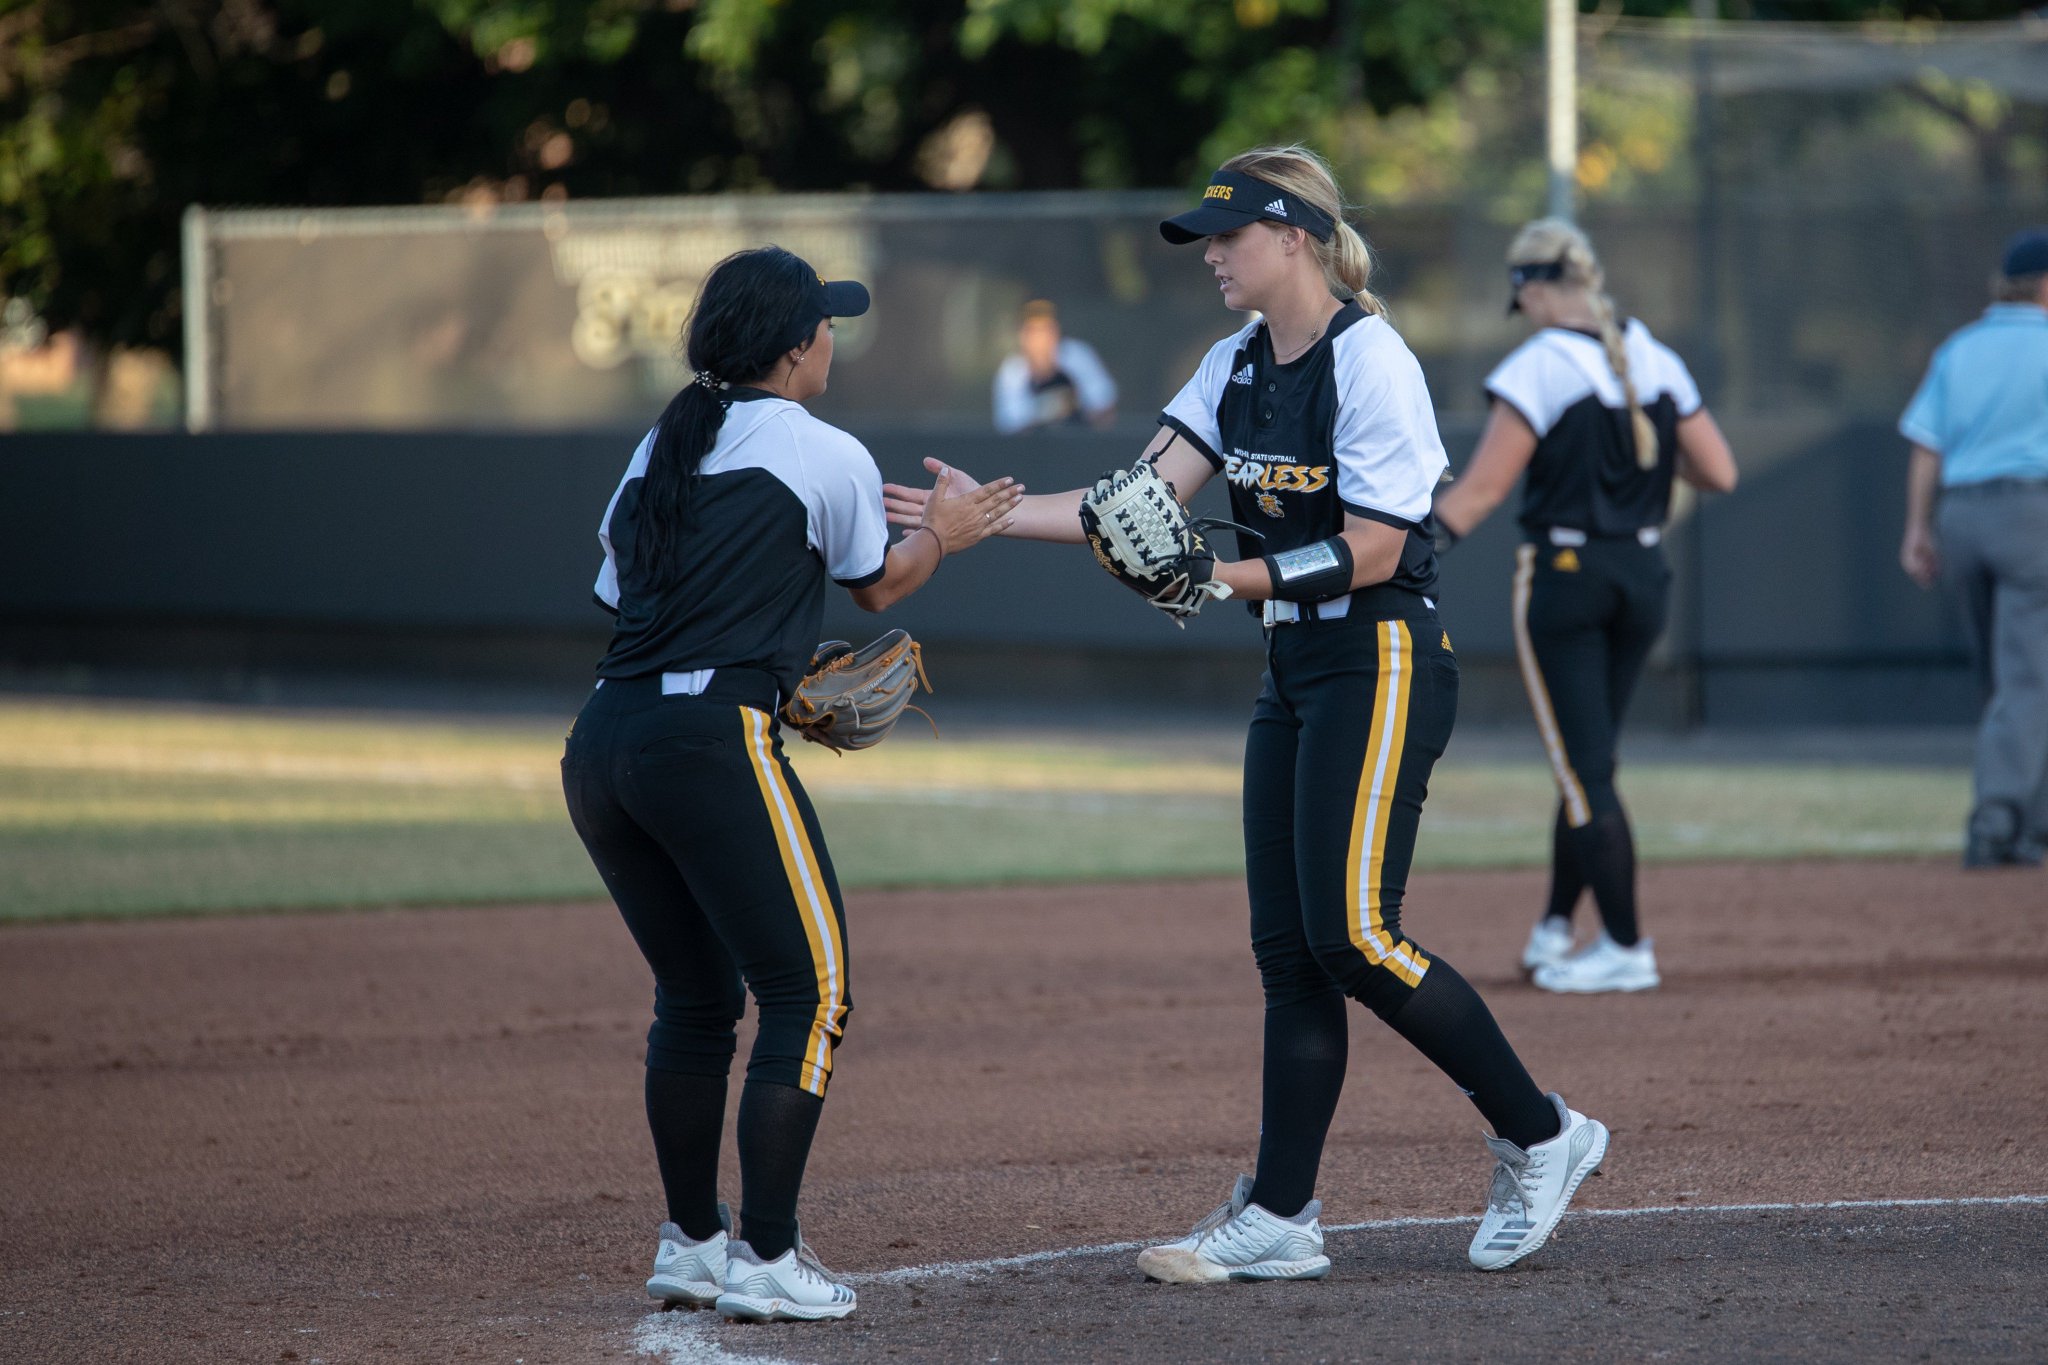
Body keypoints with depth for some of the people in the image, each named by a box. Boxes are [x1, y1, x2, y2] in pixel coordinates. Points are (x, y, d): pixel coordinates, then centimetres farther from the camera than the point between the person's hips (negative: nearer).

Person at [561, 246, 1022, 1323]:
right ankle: (765, 1262, -4)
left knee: (696, 998, 19)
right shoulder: (827, 456, 1)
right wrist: (942, 534, 34)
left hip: (602, 743, 7)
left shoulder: (662, 448, 18)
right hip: (712, 740, -7)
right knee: (810, 991, 0)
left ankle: (691, 1243, 23)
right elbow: (879, 586, 16)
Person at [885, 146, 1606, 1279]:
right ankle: (1279, 1217, 7)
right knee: (1289, 944, 5)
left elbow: (1371, 553, -18)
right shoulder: (1238, 367, 10)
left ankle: (1538, 1136, 2)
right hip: (1295, 674, 8)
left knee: (1352, 932, -13)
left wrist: (1229, 577, -20)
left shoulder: (1370, 360, -15)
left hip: (1382, 664, -8)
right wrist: (988, 516, -7)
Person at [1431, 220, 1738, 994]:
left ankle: (1626, 949, -4)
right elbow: (1719, 473, 5)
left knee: (1584, 764, -2)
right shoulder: (1658, 364, 5)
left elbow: (1482, 489, -17)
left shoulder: (1537, 369, -13)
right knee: (1588, 760, 17)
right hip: (1642, 577, 6)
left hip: (1561, 578, -6)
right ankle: (1555, 931, 22)